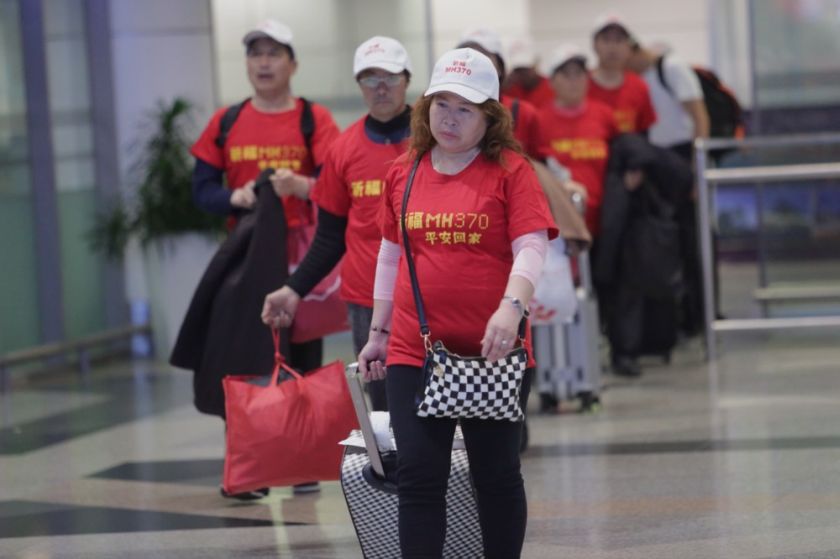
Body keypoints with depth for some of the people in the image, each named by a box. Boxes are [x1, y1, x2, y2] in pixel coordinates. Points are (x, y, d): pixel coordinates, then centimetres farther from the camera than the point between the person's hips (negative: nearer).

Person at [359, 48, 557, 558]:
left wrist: (512, 308, -28)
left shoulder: (511, 170, -3)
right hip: (414, 352, 3)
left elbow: (532, 248, -11)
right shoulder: (403, 173, 9)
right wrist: (379, 333, 18)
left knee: (497, 474, 8)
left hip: (490, 354, -3)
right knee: (418, 475, -2)